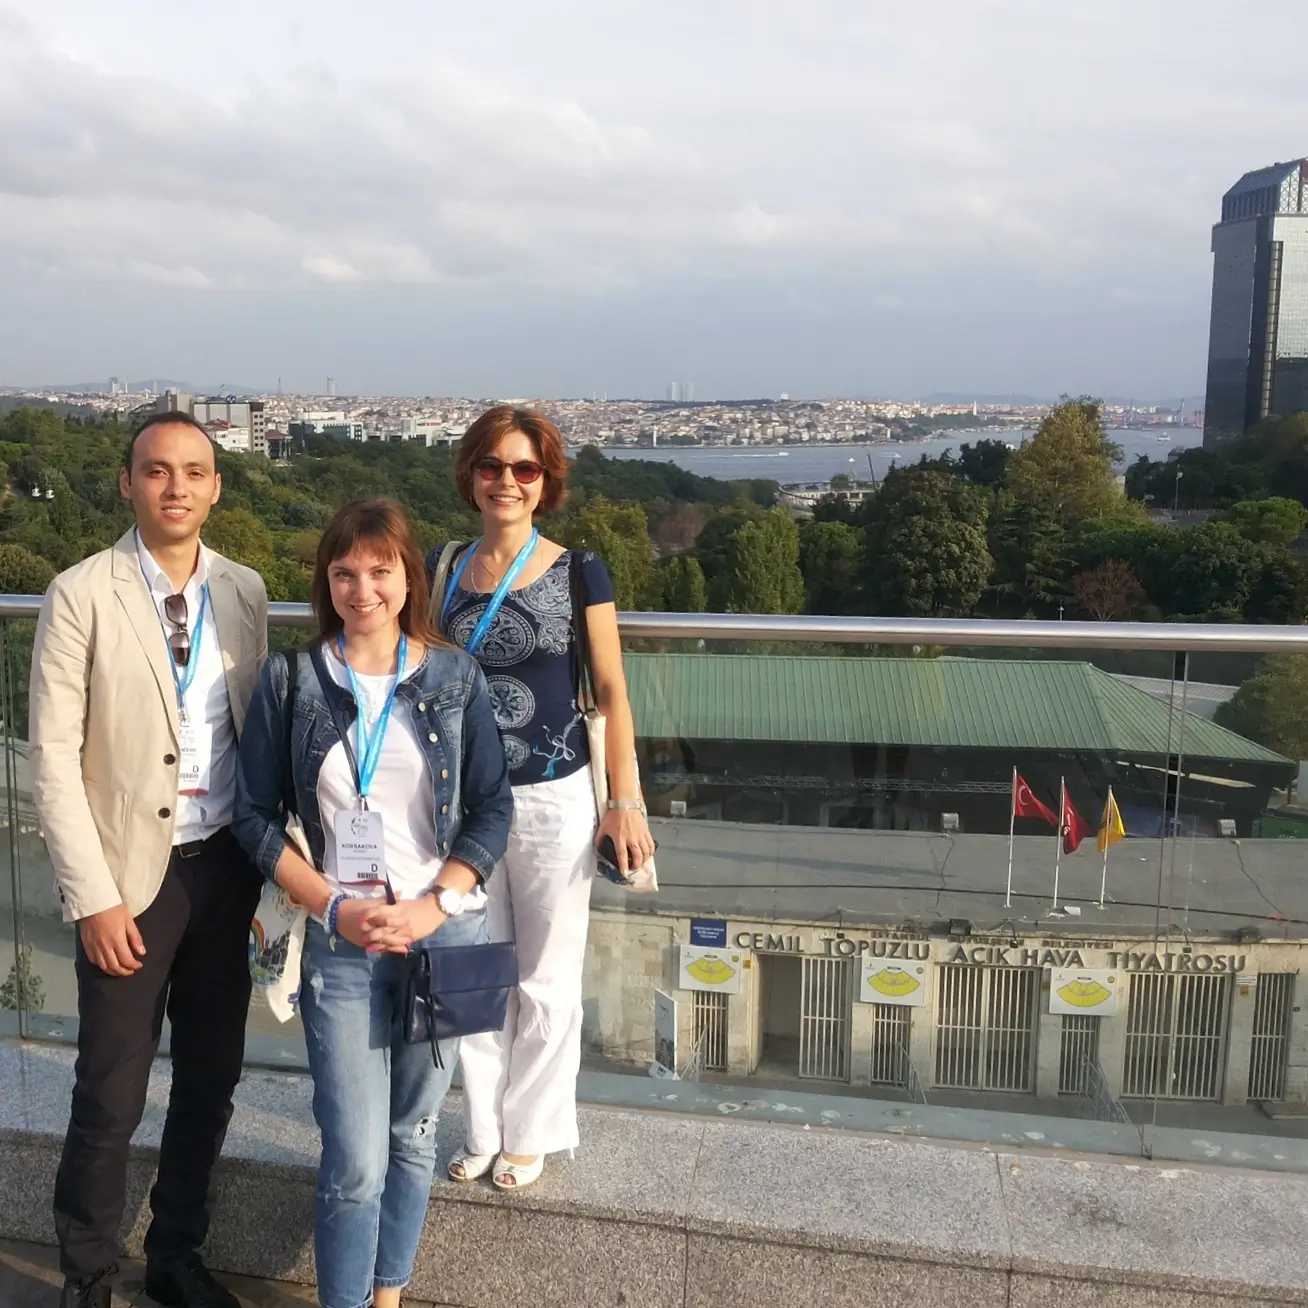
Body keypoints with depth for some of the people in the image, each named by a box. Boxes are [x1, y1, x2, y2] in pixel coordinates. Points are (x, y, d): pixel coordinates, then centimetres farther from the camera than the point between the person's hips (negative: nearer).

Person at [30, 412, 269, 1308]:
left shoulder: (245, 591, 3)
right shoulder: (81, 595, -9)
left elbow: (257, 728, 8)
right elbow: (54, 756, -10)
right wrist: (93, 896, -13)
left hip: (227, 863, 4)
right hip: (134, 868, -4)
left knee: (211, 1078, 15)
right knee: (112, 1097, 6)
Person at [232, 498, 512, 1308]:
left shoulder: (456, 677, -1)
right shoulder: (291, 681, -2)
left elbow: (492, 807, 0)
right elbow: (255, 815, 0)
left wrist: (436, 905, -12)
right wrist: (332, 908, -10)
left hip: (444, 933, 1)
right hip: (339, 941, -1)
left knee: (414, 1135, 15)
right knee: (355, 1157, -2)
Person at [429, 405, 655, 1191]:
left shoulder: (578, 573, -7)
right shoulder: (443, 569, 2)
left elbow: (612, 692, -4)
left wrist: (627, 801, -7)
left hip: (553, 800, -3)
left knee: (546, 979, 10)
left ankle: (532, 1132, 31)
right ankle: (483, 1128, 34)